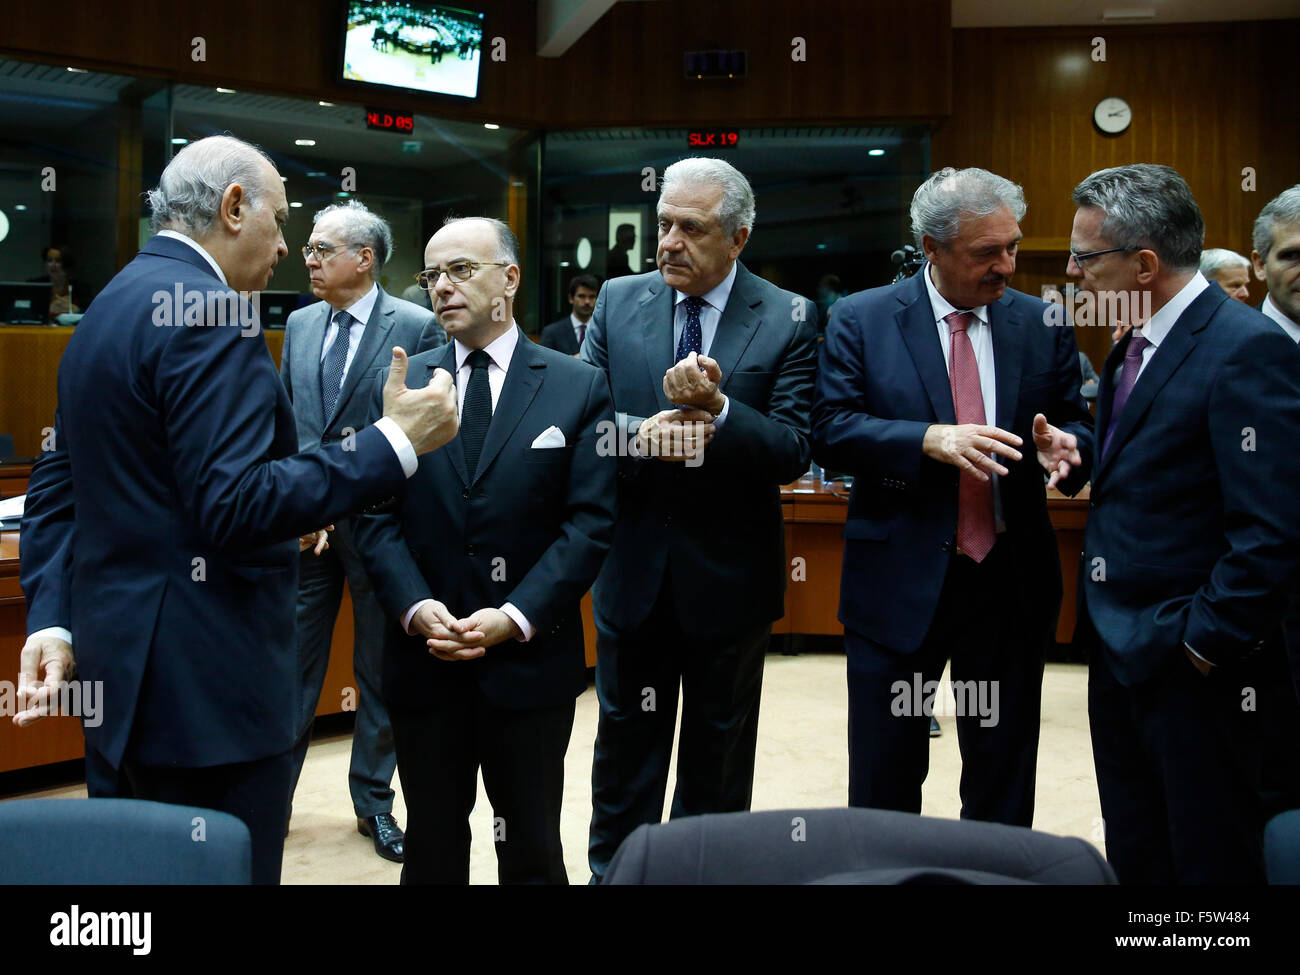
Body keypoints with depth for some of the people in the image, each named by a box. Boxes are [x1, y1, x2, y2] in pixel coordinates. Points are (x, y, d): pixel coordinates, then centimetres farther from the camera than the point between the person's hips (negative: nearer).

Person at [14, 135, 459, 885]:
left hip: (132, 666, 10)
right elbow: (235, 506, -25)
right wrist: (395, 443, -21)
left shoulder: (111, 308, 14)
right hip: (207, 679, -10)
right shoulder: (210, 314, -17)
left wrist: (53, 618, 7)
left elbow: (58, 486, 14)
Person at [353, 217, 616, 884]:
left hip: (530, 658, -2)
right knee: (431, 848, 15)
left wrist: (515, 617, -16)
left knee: (531, 851, 12)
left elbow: (592, 521, -7)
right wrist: (414, 607, -15)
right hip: (424, 660, 2)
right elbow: (376, 517, 1)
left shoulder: (580, 389, -1)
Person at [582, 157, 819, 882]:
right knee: (625, 741, 16)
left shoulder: (790, 320, -8)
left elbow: (793, 454, -14)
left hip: (729, 576, -2)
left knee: (719, 750, 15)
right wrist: (641, 431, -24)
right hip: (632, 567, 2)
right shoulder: (618, 302, 0)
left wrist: (717, 409, -29)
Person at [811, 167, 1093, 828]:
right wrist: (930, 439, -24)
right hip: (900, 582, -2)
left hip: (1012, 583, 2)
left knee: (1004, 782, 15)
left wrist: (1061, 447, -15)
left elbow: (1079, 428, 9)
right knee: (883, 780, 11)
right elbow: (831, 432, -10)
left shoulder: (1043, 326, 4)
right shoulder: (861, 320, -3)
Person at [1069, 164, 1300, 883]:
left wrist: (1206, 641, -18)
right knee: (1133, 854, 18)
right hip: (1117, 650, 8)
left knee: (1209, 857, 7)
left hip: (1189, 661, -8)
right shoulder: (1132, 347, 11)